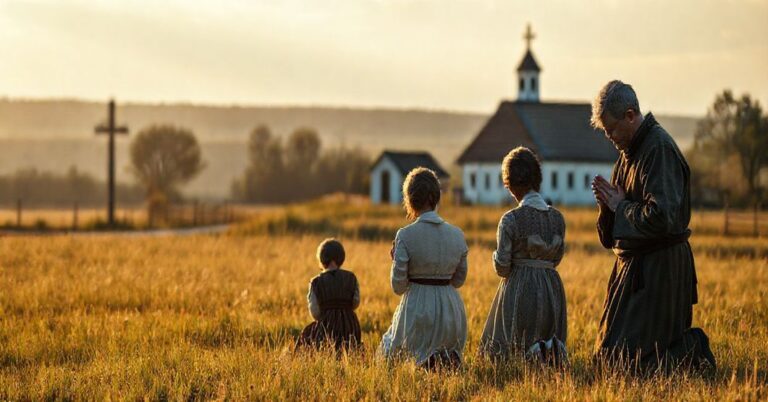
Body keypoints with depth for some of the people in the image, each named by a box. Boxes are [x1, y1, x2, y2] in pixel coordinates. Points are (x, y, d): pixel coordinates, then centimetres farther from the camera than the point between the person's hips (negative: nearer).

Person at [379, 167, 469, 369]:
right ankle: (448, 359, -8)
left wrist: (395, 260, 9)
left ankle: (424, 360, -12)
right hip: (451, 309, 4)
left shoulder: (405, 236, -12)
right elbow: (459, 279, 10)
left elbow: (399, 286, -8)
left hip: (417, 309, -4)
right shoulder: (457, 235, 1)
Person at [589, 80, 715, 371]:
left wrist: (620, 206, -13)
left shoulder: (659, 149, -18)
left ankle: (694, 351, 2)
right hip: (633, 262, 10)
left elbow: (661, 217, -28)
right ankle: (689, 346, 16)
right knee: (608, 353, 13)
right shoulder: (629, 152, 13)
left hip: (659, 267, -10)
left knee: (628, 356, -11)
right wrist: (608, 203, -3)